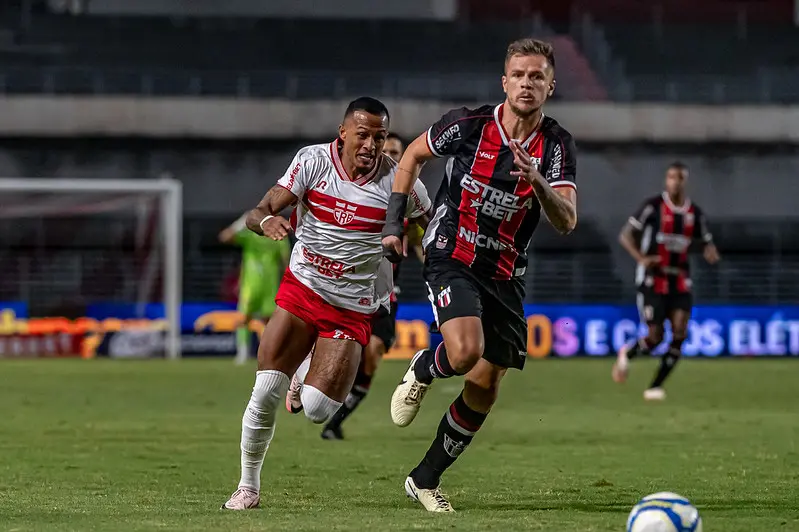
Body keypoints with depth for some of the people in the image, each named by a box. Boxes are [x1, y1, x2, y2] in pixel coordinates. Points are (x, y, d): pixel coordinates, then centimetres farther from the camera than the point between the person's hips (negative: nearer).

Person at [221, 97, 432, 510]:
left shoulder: (398, 181, -11)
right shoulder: (313, 160, -8)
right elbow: (260, 211, -14)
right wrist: (266, 220, -36)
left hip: (353, 309, -1)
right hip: (301, 289, 1)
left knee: (316, 411, -10)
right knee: (266, 392, -11)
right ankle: (248, 486, 8)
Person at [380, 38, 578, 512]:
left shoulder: (557, 145, -8)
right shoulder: (469, 124, -11)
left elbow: (567, 222, -18)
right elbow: (414, 155, 7)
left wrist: (537, 181, -36)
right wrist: (394, 221, 2)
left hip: (506, 275, 3)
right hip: (451, 257, -3)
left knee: (484, 390, 5)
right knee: (465, 351, -30)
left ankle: (426, 480, 23)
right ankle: (422, 371, 7)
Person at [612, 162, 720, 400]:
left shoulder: (695, 213, 4)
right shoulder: (653, 206, -8)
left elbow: (707, 242, 14)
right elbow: (625, 235, -6)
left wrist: (711, 253, -12)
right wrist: (641, 258, -24)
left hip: (680, 280, 4)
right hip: (652, 280, -4)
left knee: (680, 331, -14)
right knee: (655, 337, -7)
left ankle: (655, 387, -3)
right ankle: (627, 353, 28)